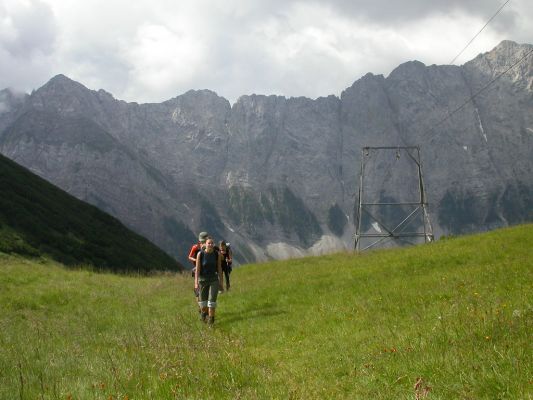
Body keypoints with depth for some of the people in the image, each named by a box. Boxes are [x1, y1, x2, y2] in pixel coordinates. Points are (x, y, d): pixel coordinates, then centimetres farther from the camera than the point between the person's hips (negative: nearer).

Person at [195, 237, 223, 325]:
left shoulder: (217, 254, -8)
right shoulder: (200, 254, -14)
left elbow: (219, 268, 0)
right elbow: (197, 269, -13)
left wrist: (221, 282, 1)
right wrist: (196, 282, -19)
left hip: (214, 279, 0)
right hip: (203, 279, 0)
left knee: (212, 300, -13)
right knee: (203, 300, 12)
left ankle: (211, 319, -3)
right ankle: (204, 312, 43)